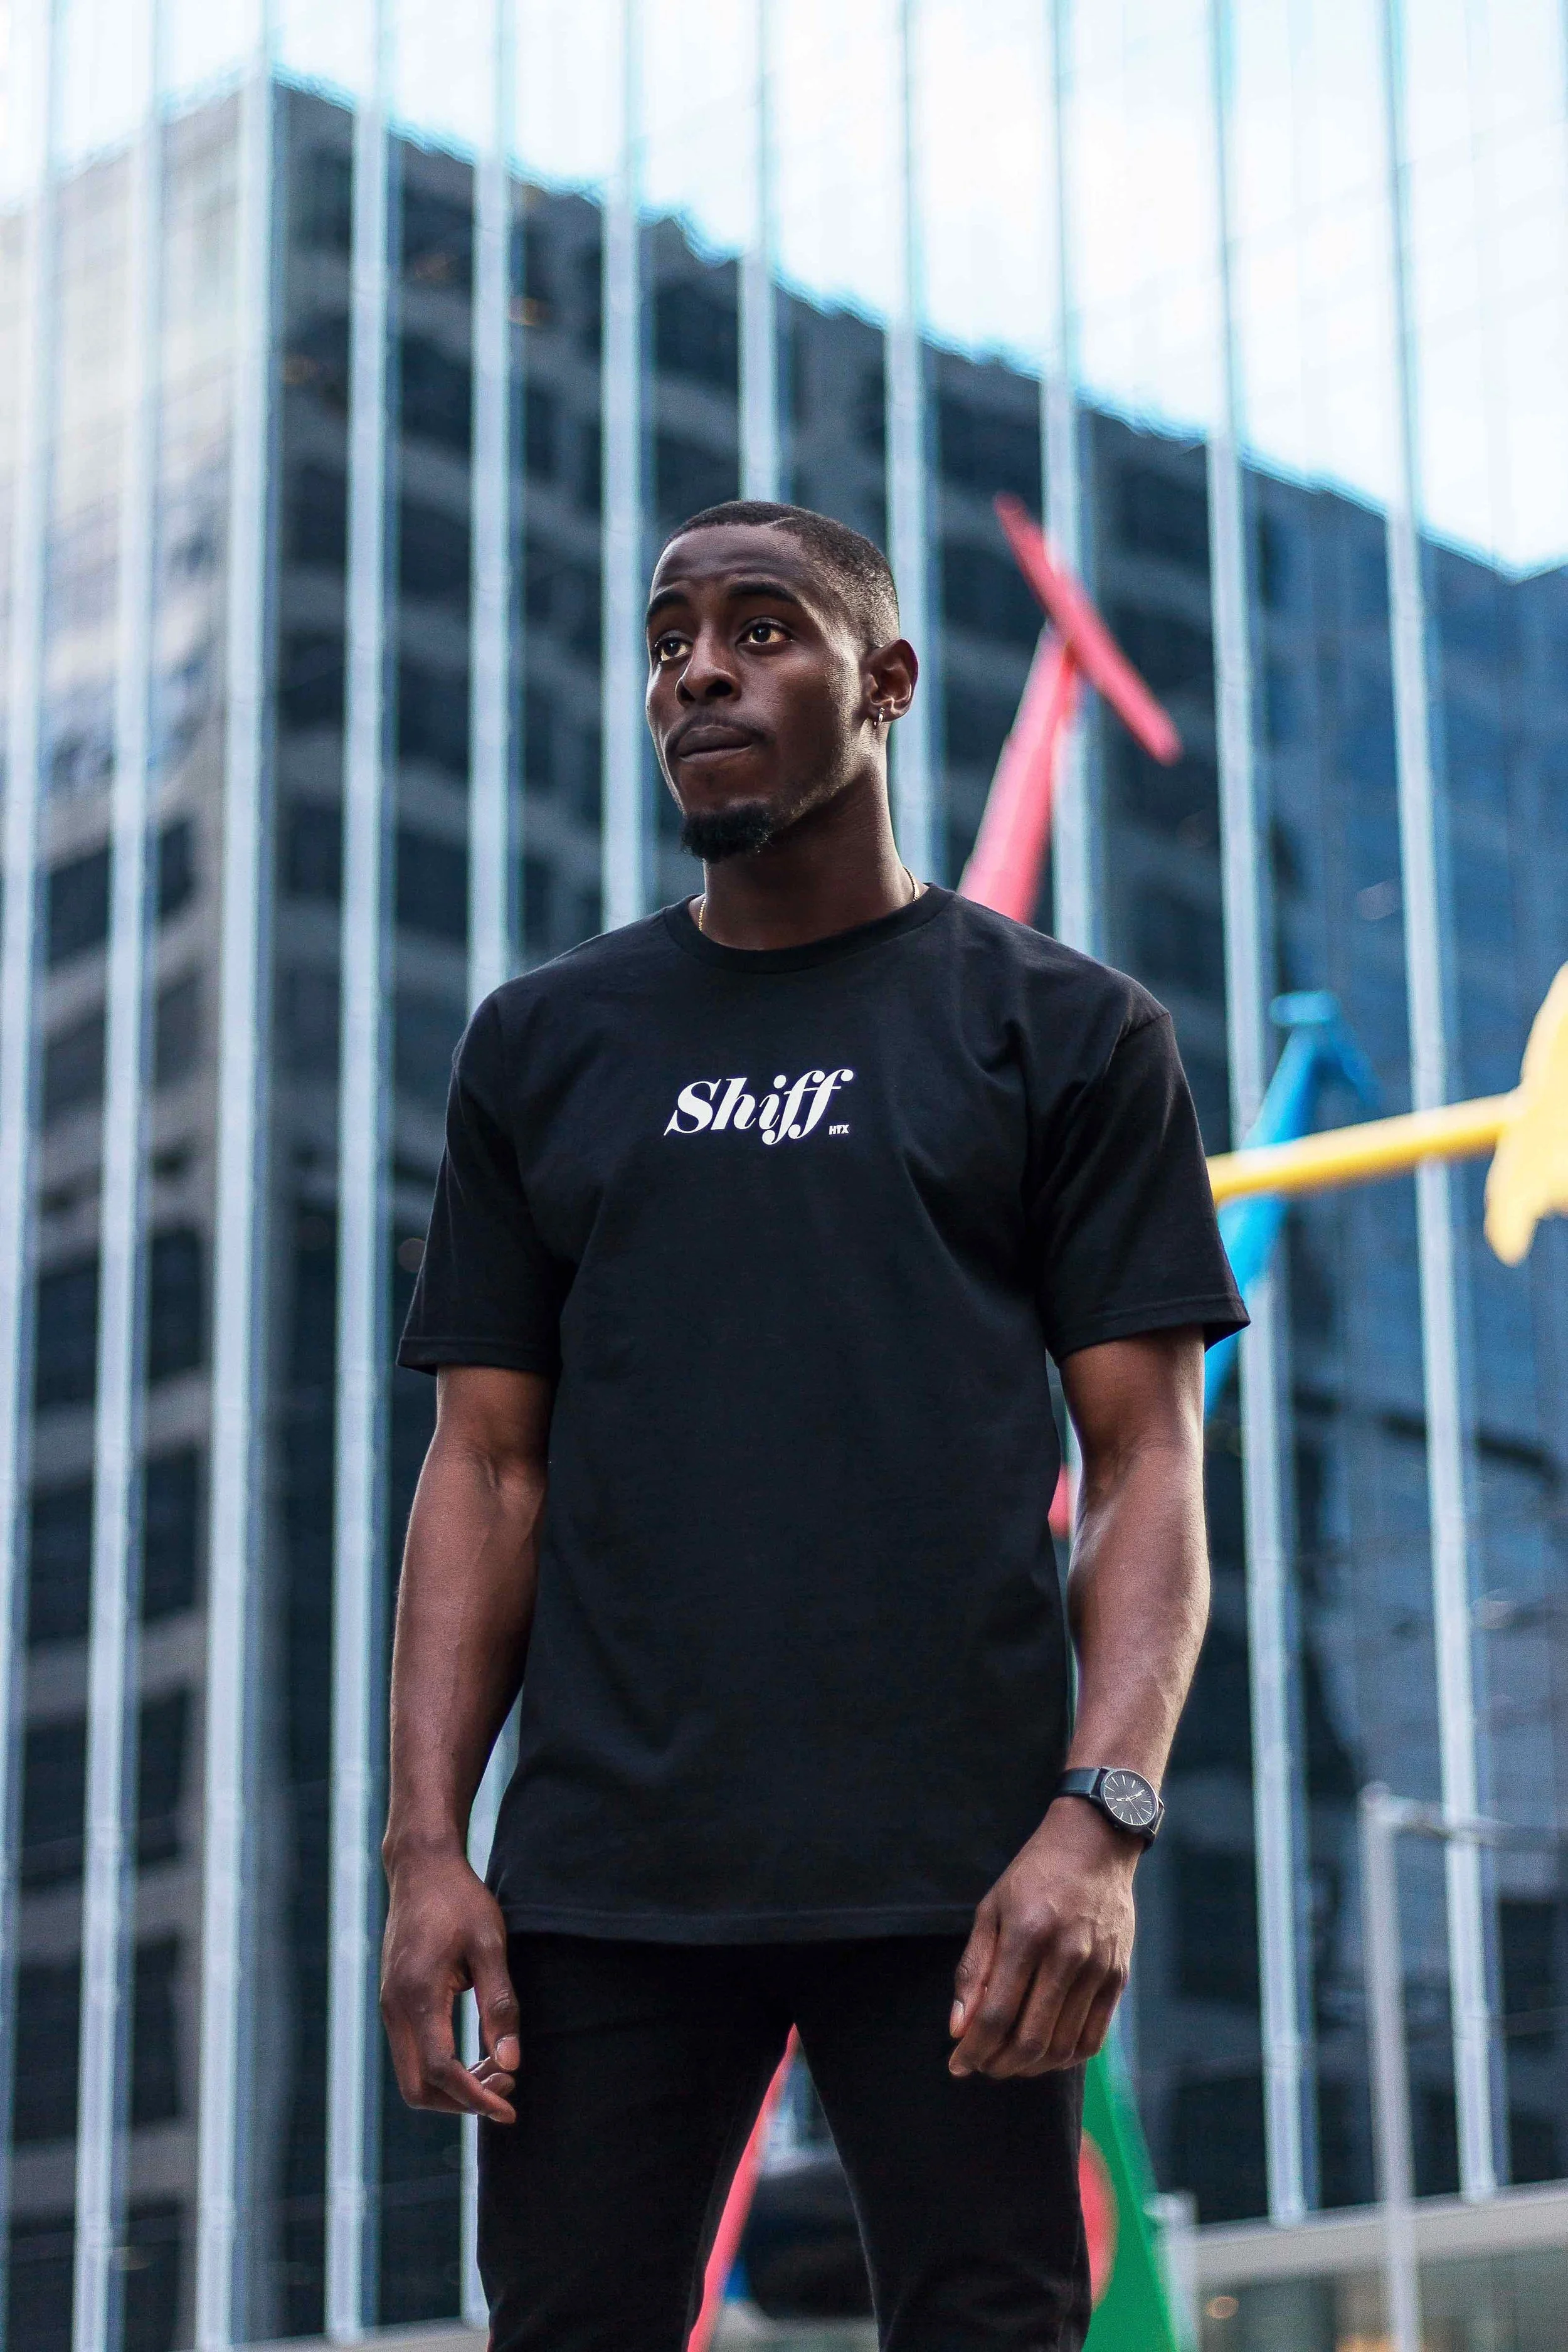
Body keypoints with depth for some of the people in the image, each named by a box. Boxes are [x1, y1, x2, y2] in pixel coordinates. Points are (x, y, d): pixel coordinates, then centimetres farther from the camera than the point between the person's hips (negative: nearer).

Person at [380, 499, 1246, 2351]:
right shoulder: (544, 1046, 15)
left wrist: (1103, 1815, -13)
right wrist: (426, 1840, 0)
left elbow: (1147, 1459, 2)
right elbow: (487, 1467, 12)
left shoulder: (1064, 1031, 8)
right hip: (605, 1871, 2)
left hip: (954, 1875, -2)